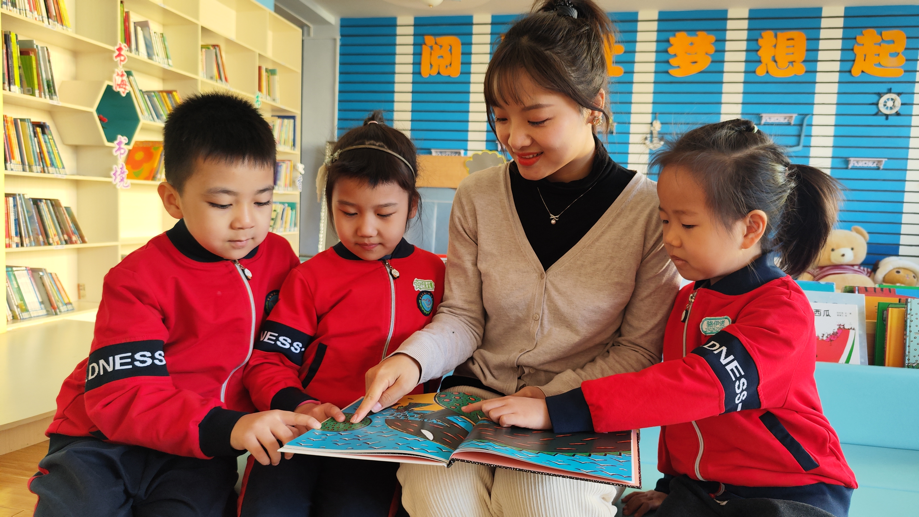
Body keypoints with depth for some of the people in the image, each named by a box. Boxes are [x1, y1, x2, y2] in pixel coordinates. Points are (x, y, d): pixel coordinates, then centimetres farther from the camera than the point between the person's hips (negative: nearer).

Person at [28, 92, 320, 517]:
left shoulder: (279, 258, -1)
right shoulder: (138, 279, -11)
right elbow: (121, 397, -20)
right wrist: (225, 427, -35)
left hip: (198, 452, 1)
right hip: (103, 442, -1)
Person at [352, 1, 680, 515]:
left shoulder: (651, 210, -10)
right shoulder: (477, 197, -1)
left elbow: (639, 348, -4)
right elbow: (462, 317, 2)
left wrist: (553, 397, -15)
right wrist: (412, 359, -19)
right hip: (476, 393, 2)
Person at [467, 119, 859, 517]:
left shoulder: (783, 309, -18)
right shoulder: (689, 297, 8)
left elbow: (699, 384, -32)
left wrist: (557, 411, -37)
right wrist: (670, 483, 14)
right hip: (702, 485, 6)